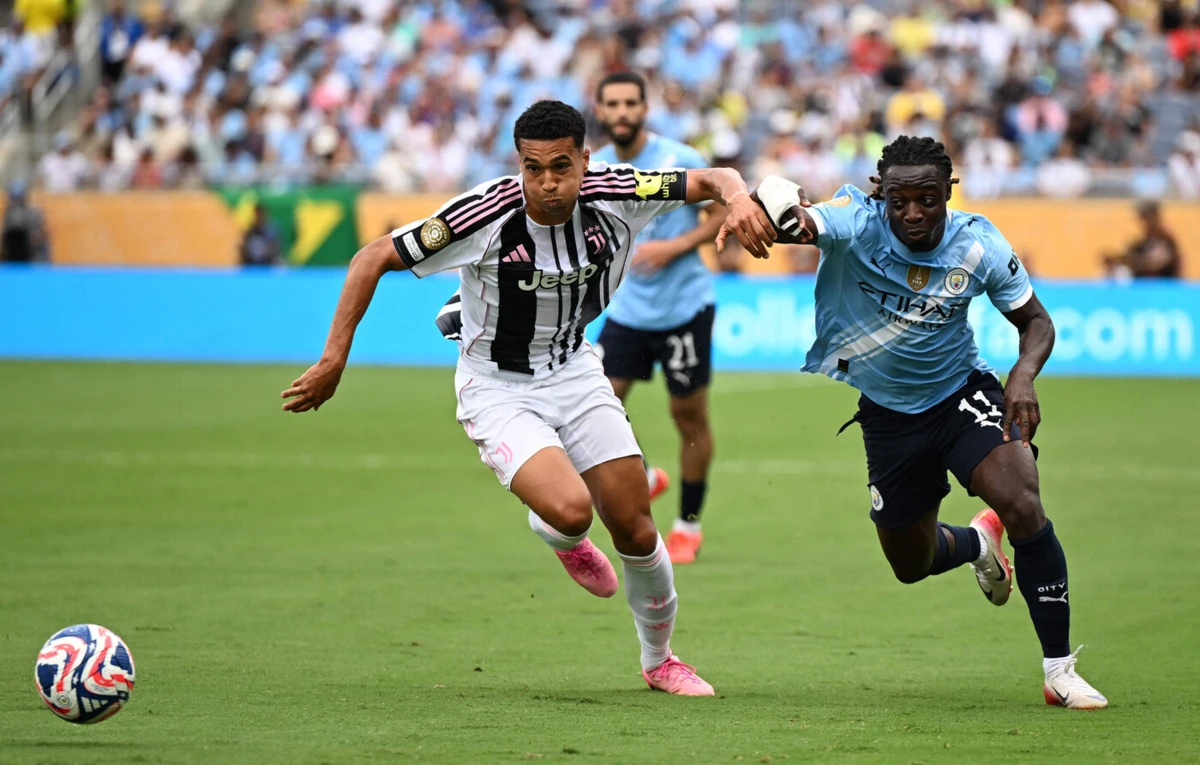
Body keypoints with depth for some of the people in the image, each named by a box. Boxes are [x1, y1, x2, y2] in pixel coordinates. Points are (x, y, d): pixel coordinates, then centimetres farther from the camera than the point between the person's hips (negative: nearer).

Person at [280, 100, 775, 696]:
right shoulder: (485, 215, -27)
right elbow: (374, 259, -18)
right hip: (498, 390, -4)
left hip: (575, 373, 4)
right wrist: (333, 360, -21)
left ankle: (659, 662, 29)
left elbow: (713, 179, -4)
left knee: (636, 532, 3)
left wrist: (738, 198, -29)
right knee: (570, 509, -28)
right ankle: (561, 537, 13)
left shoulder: (615, 195, -16)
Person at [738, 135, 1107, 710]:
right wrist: (783, 216, -65)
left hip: (963, 393, -1)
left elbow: (1036, 322, -4)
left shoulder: (979, 245, -16)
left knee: (1023, 507, -26)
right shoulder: (855, 223, -22)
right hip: (886, 414, 1)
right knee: (910, 564, 13)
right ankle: (975, 543, 51)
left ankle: (1059, 670, -16)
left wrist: (1024, 375, -24)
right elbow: (794, 222, -40)